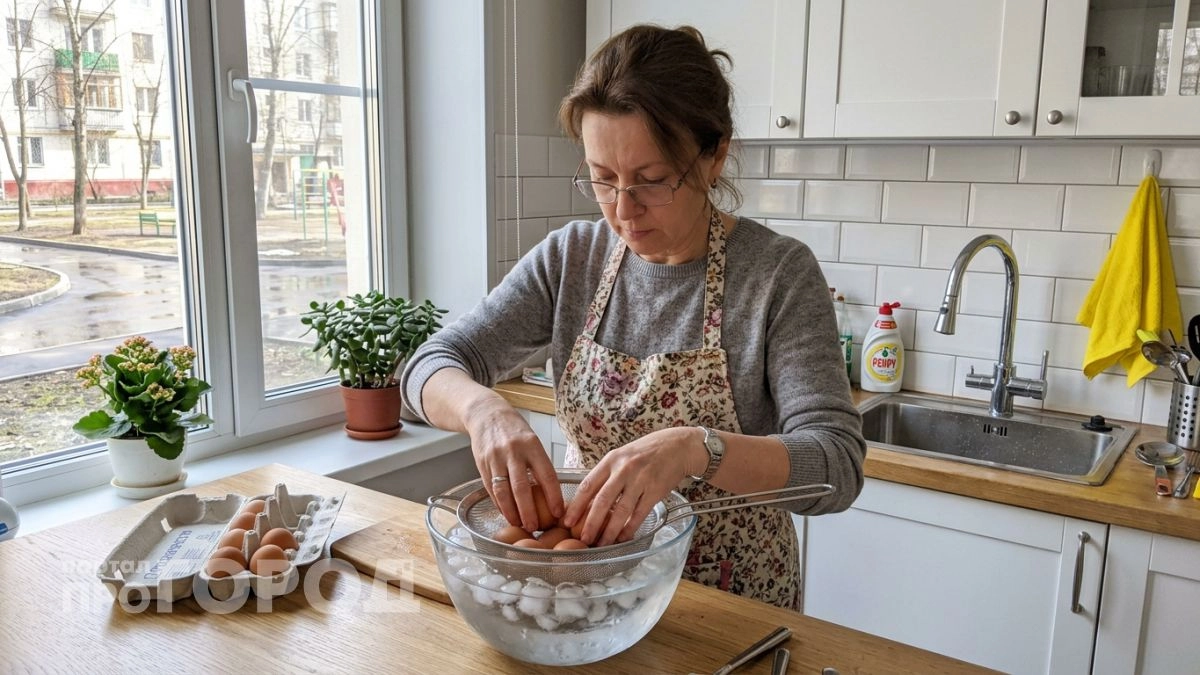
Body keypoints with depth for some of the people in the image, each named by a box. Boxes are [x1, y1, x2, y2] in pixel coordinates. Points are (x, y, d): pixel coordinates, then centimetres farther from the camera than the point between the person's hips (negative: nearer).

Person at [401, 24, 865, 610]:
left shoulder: (779, 274, -13)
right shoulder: (569, 259, -3)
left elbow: (836, 465, -21)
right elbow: (432, 365, -4)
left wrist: (695, 448, -39)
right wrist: (481, 407, -27)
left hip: (733, 598, 0)